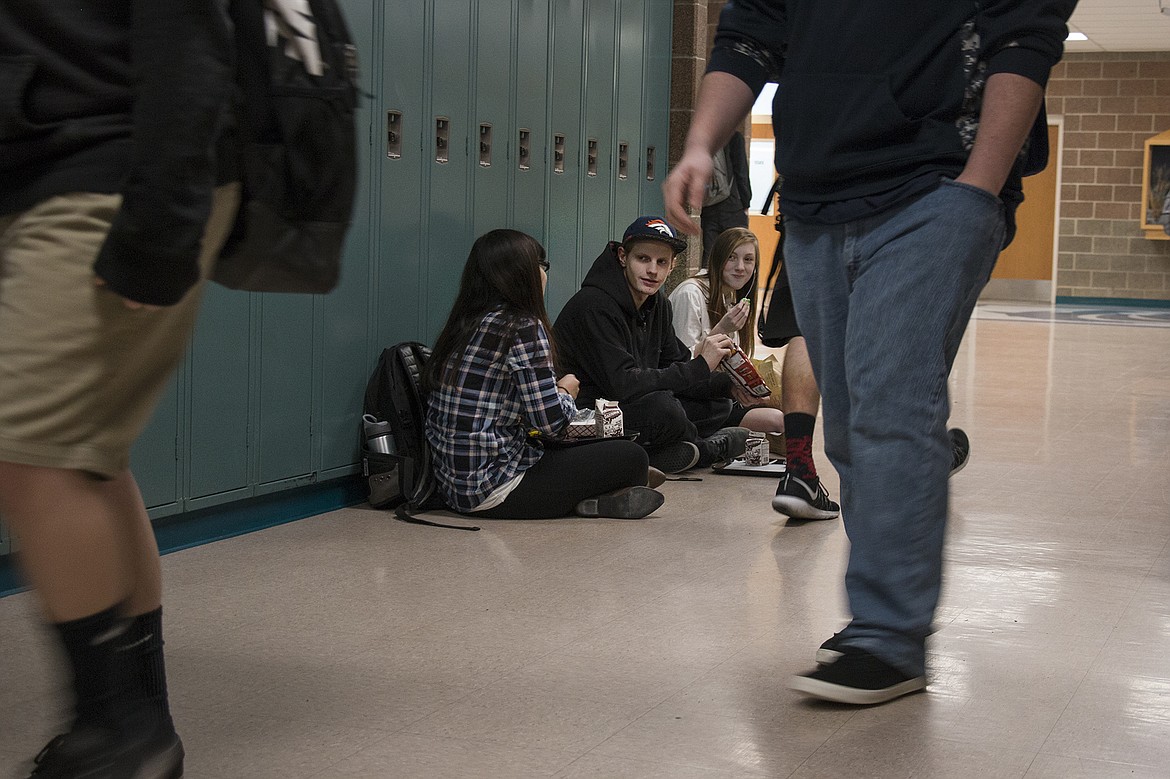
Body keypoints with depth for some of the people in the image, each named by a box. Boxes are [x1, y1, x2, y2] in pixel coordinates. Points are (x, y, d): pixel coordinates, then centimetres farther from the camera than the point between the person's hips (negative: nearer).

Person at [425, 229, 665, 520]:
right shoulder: (523, 327, -13)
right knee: (631, 456, -4)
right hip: (494, 490, -9)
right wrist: (565, 391, 6)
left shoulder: (464, 325, 11)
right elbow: (552, 422, -16)